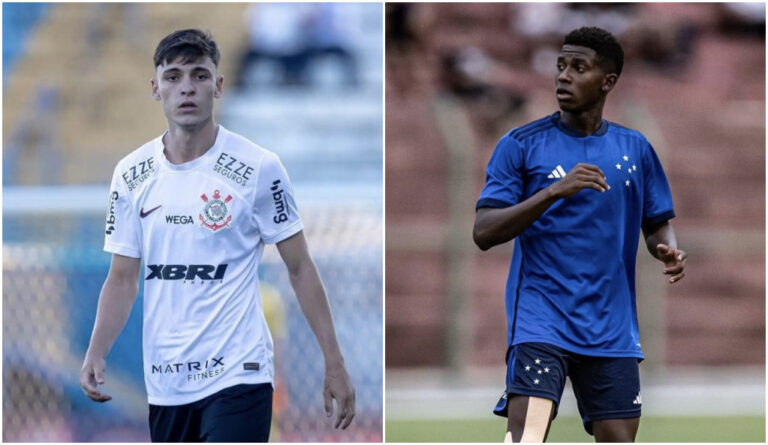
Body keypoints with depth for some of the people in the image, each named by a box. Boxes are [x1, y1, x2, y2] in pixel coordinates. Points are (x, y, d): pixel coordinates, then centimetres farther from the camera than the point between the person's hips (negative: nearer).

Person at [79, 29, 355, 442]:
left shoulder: (258, 168, -6)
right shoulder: (130, 174, 5)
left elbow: (299, 268, -1)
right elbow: (122, 278, 10)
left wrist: (334, 364, -4)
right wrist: (95, 354, -6)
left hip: (236, 376, -5)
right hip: (164, 384, 5)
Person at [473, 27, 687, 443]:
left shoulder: (635, 149, 10)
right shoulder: (521, 145, 0)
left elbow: (657, 224, 19)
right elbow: (484, 232, -8)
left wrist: (668, 250, -6)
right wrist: (555, 191, -20)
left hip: (610, 327, 4)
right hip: (539, 315, -4)